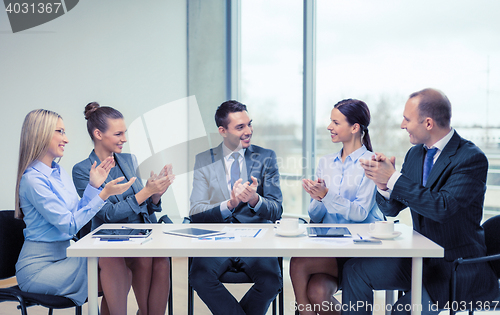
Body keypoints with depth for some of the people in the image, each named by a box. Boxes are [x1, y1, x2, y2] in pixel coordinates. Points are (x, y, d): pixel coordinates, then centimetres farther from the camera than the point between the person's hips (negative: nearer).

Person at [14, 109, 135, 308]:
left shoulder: (59, 172, 12)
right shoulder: (32, 179, -15)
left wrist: (93, 186, 0)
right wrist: (104, 194, -20)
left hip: (63, 256, 8)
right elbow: (69, 225, -18)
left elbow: (78, 214, 11)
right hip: (38, 267, -7)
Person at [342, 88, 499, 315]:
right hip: (421, 259, 7)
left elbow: (442, 208, -30)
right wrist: (383, 184, -15)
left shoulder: (472, 158, -15)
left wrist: (393, 178, -26)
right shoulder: (415, 154, 7)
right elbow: (391, 209, 8)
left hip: (460, 267, -7)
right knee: (356, 269, -8)